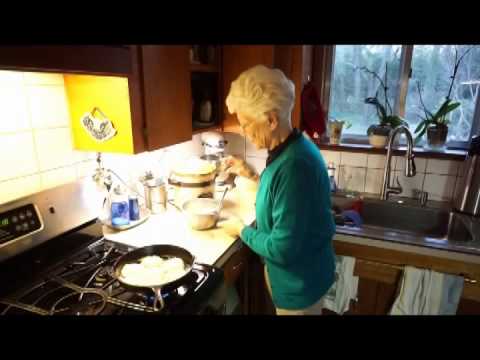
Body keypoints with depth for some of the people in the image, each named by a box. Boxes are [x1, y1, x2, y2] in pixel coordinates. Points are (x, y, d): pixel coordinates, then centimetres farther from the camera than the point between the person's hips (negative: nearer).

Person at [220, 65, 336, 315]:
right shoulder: (291, 150, -3)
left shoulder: (294, 165, -33)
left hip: (300, 282, -8)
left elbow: (282, 249, -29)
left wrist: (242, 230, -14)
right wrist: (252, 176, 4)